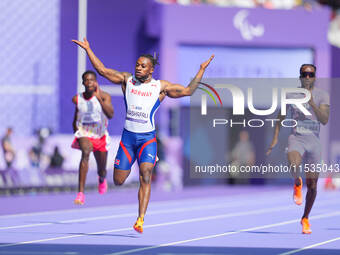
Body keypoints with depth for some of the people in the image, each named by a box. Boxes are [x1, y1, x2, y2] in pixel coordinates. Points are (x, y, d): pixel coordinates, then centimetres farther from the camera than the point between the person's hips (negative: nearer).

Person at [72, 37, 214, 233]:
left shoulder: (161, 87, 4)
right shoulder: (127, 80, 7)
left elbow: (188, 91, 5)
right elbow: (102, 70, 8)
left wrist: (202, 70, 1)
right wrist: (88, 49, 5)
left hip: (148, 138, -2)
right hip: (128, 136, 2)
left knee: (145, 178, -18)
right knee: (118, 181, 3)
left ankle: (140, 219, -21)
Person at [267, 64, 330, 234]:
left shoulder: (322, 95, 2)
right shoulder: (291, 94, 6)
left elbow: (325, 120, -10)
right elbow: (281, 117, 17)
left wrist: (311, 103, -20)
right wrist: (275, 138, 10)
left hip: (314, 142, 1)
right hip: (296, 138, -1)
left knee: (312, 186, 3)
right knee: (294, 167, -35)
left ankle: (305, 218, 22)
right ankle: (297, 184, -1)